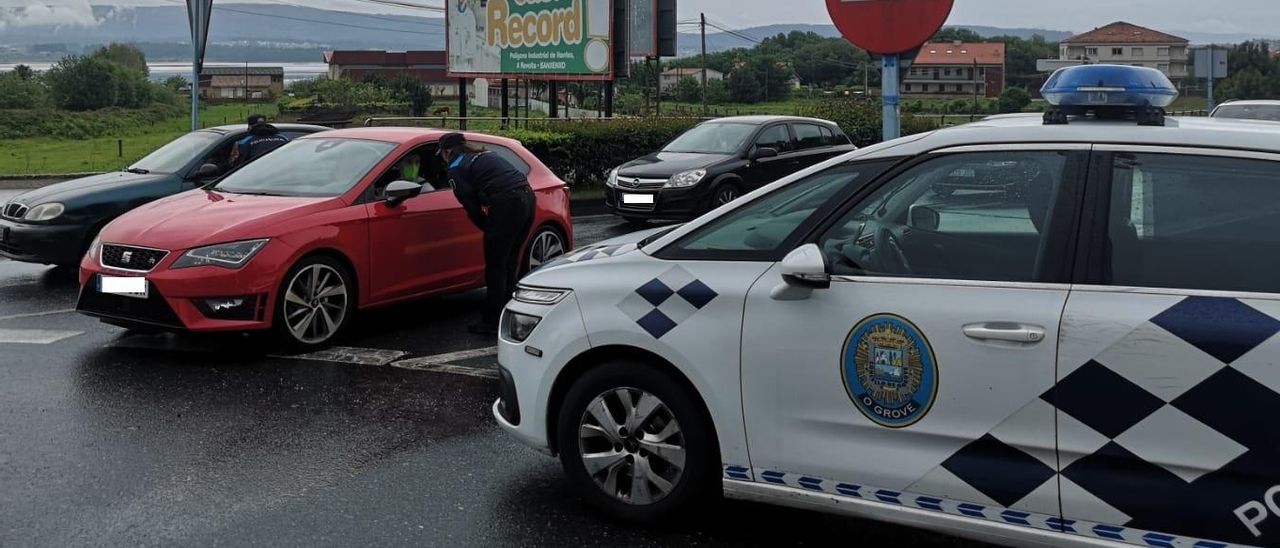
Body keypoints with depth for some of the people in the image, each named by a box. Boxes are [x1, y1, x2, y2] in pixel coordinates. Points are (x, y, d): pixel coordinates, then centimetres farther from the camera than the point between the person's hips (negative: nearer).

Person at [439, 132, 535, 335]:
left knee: (495, 267, 2)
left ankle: (492, 323, 7)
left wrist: (488, 228, 13)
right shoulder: (486, 155, 28)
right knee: (510, 263, 18)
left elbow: (472, 207, 1)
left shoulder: (457, 169, 4)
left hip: (508, 204, -8)